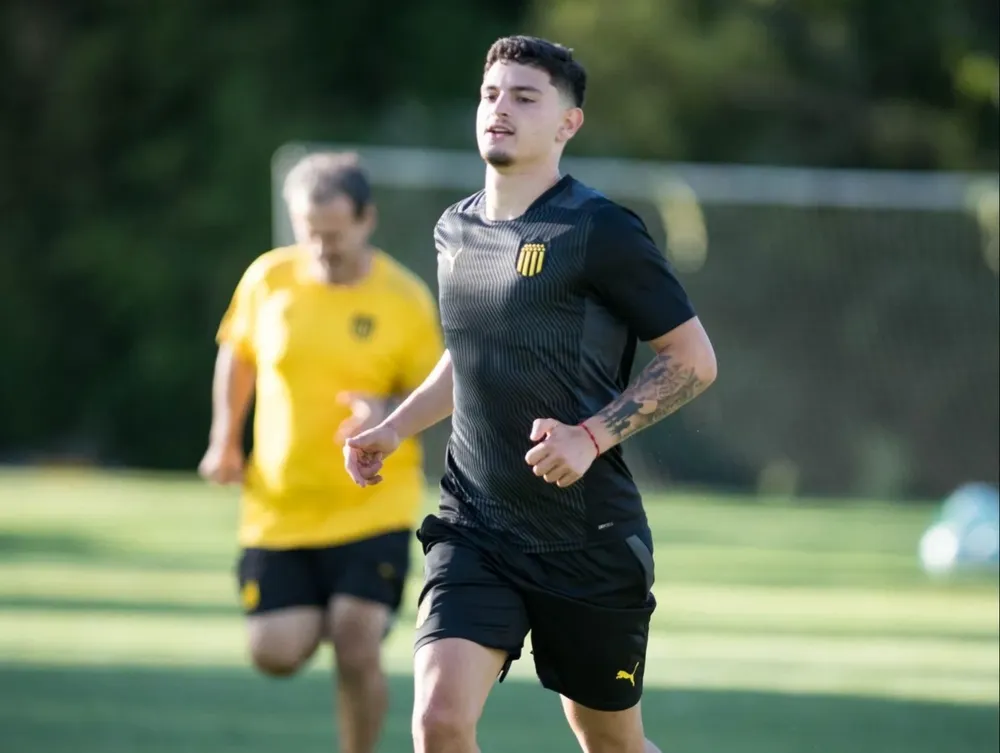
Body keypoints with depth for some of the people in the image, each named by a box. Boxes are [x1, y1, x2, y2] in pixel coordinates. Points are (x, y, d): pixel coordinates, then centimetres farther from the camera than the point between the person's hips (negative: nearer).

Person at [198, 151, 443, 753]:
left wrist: (388, 412, -24)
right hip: (278, 508, 3)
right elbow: (238, 355, 16)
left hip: (373, 506, -3)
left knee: (357, 649, -14)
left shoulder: (406, 300, -9)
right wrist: (226, 438, 9)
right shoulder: (268, 279, -2)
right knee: (276, 654, -1)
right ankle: (317, 620, 36)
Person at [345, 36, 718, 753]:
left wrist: (592, 435, -19)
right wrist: (395, 430, 14)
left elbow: (694, 359, -8)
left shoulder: (601, 231, -11)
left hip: (590, 541, -4)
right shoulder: (456, 230, 9)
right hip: (474, 530, 4)